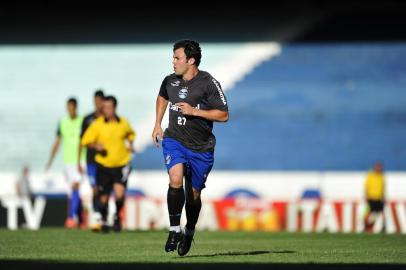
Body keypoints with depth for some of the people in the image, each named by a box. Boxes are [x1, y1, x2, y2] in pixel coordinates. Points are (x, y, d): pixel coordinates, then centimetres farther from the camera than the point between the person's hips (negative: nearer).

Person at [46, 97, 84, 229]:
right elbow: (57, 142, 14)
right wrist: (50, 160, 10)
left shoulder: (83, 122, -3)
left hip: (80, 160, -4)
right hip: (67, 160, 4)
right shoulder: (62, 123, 9)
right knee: (75, 189, 9)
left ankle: (72, 217, -21)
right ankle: (80, 219, 17)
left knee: (75, 187, -16)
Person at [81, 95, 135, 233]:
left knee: (119, 193, -17)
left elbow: (130, 134, 23)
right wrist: (96, 145, -24)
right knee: (103, 198, 2)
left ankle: (117, 216, 11)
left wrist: (130, 144, 5)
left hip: (122, 164, 0)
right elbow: (85, 141, -5)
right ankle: (104, 221, 28)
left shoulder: (123, 123, 2)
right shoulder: (97, 124, -7)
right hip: (103, 165, 0)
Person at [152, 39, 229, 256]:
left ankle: (189, 233, 33)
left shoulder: (208, 83, -12)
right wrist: (157, 124, 19)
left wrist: (194, 111, -20)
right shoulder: (170, 81, 2)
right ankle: (174, 230, -15)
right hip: (174, 140, 2)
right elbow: (162, 97, 27)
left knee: (193, 193, 7)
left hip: (201, 147, -2)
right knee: (176, 180, -25)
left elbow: (223, 115, -12)